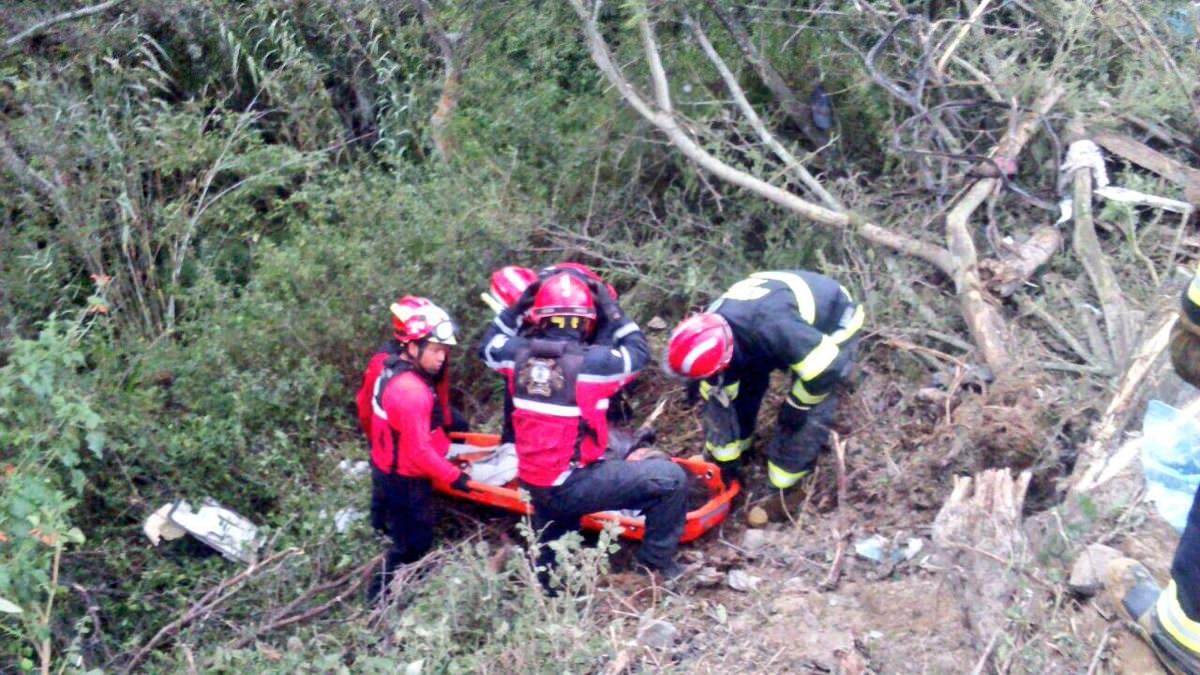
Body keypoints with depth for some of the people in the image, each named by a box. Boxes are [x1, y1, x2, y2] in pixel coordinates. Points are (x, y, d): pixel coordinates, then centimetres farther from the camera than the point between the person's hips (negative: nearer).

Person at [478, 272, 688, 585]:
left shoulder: (520, 353, -6)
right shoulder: (592, 361, -21)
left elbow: (487, 346, 18)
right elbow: (639, 353, -1)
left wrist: (516, 306, 14)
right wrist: (611, 308, 4)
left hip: (534, 484, 7)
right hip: (572, 486, -6)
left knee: (549, 562, 30)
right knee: (670, 478, 0)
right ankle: (657, 560, 14)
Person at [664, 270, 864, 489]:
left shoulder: (770, 328, -48)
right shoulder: (716, 332, -22)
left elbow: (825, 368, -42)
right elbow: (719, 398, -10)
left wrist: (797, 405, -22)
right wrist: (726, 459, -2)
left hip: (833, 323, -6)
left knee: (809, 413, -11)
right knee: (744, 381, 2)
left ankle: (789, 470, 10)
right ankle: (738, 439, 24)